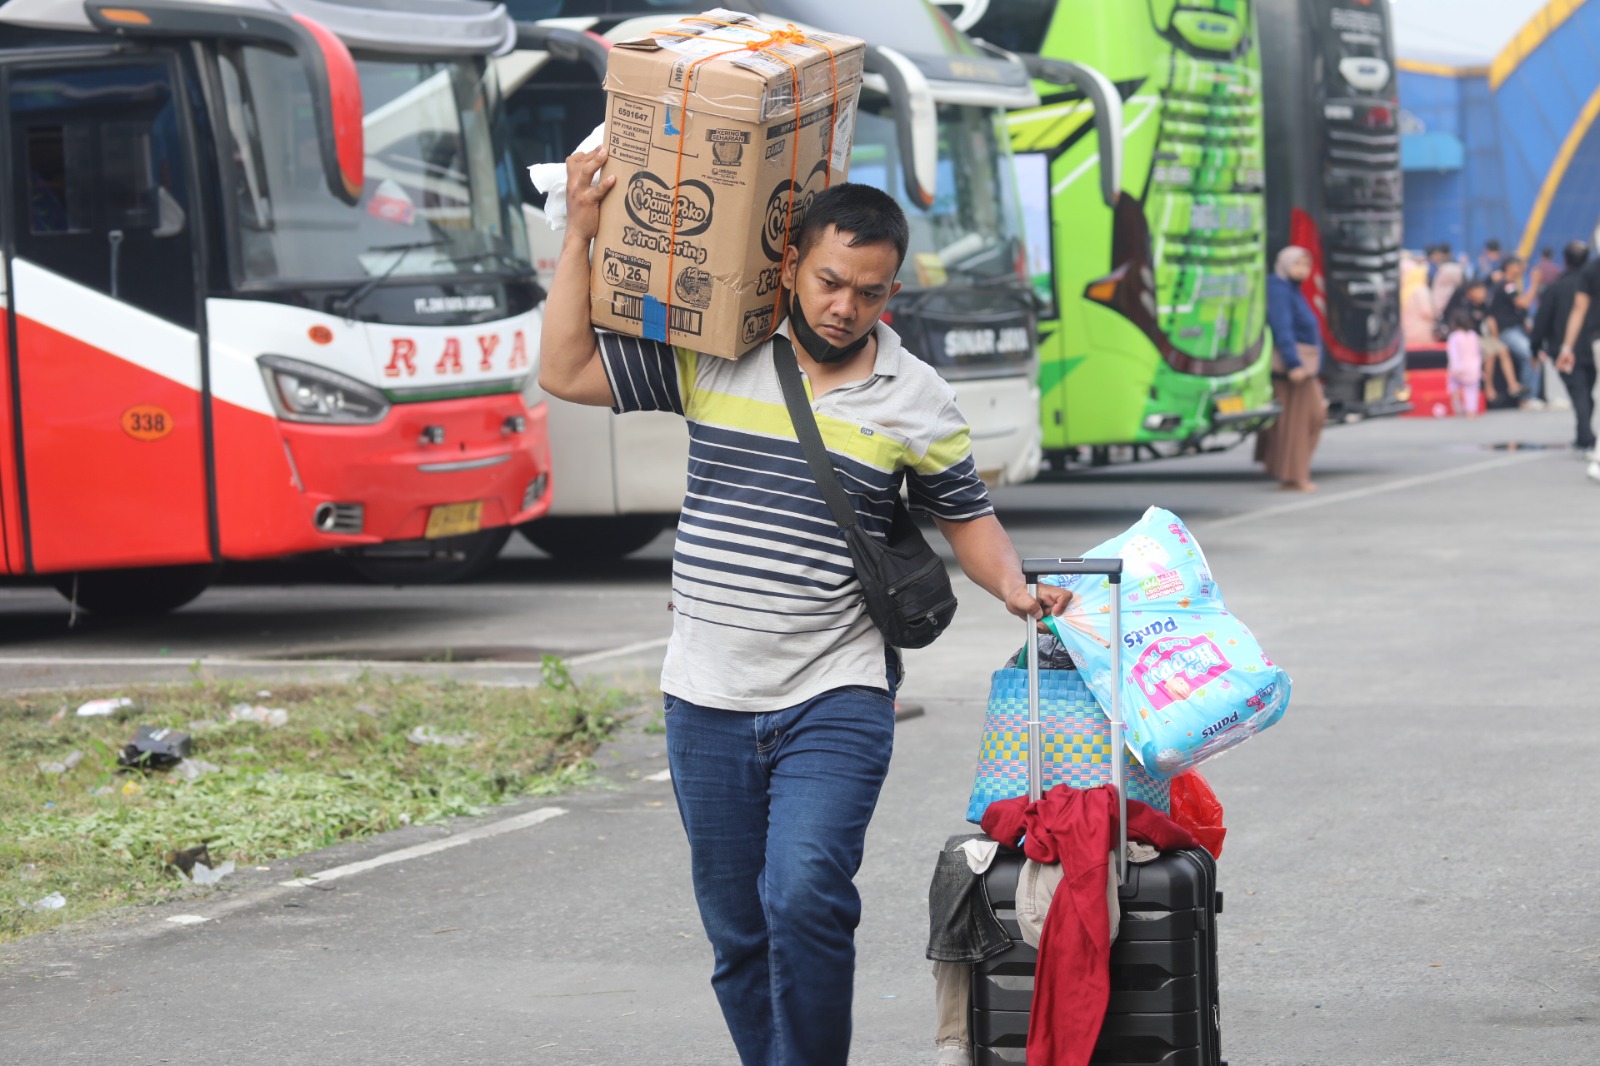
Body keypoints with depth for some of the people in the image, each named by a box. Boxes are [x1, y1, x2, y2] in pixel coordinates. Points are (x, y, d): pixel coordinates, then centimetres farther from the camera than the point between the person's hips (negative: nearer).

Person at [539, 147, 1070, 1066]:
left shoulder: (917, 402, 2)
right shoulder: (708, 360, 3)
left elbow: (968, 517, 13)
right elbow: (566, 373, 5)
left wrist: (1014, 587, -7)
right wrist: (583, 235, 0)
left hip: (836, 703, -2)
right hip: (708, 704, 3)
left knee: (805, 895, -23)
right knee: (738, 931, 8)